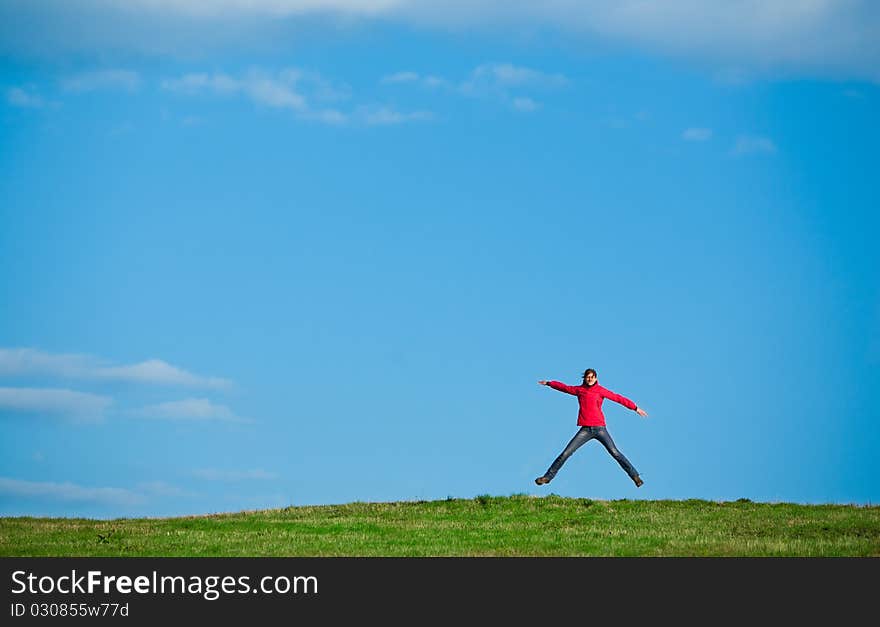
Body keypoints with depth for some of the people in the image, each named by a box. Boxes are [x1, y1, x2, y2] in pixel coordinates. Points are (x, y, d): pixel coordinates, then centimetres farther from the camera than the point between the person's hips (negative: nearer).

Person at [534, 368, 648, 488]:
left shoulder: (600, 390, 1)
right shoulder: (579, 390, 11)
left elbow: (618, 398, -1)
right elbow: (564, 388, 26)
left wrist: (635, 408, -3)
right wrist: (549, 383, 38)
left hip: (599, 428, -3)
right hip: (585, 430, 3)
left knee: (614, 452, -11)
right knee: (566, 453, 0)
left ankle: (635, 475, -6)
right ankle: (548, 476, 7)